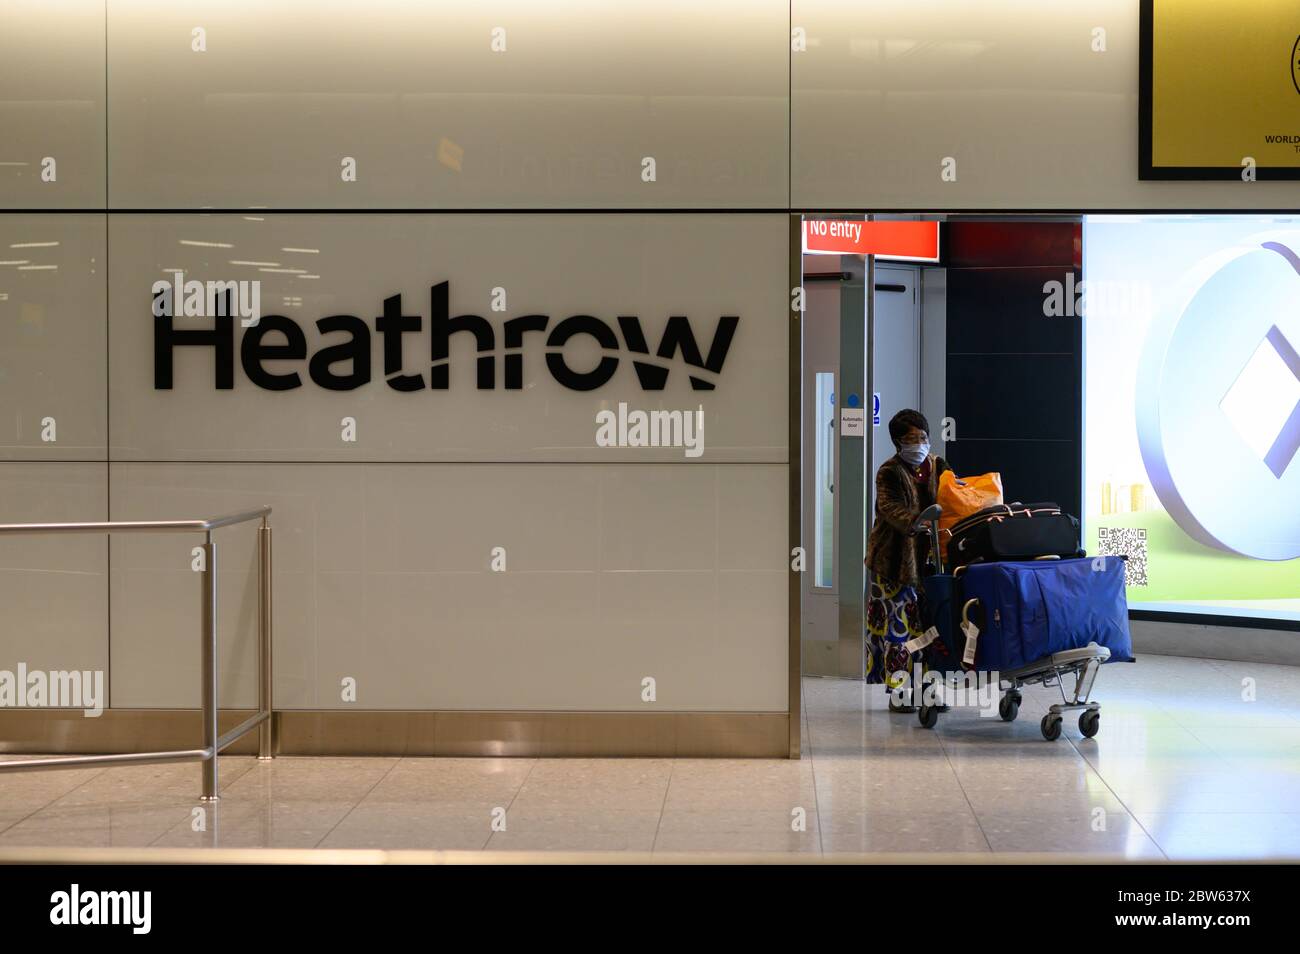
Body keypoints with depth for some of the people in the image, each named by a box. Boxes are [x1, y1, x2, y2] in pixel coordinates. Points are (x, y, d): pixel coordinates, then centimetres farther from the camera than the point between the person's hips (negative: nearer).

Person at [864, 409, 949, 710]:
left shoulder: (937, 467, 10)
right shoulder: (889, 473, -7)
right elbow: (892, 510, -20)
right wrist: (918, 523, -39)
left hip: (928, 557, 5)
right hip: (895, 559, -5)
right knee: (898, 623, -4)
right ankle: (898, 693, 1)